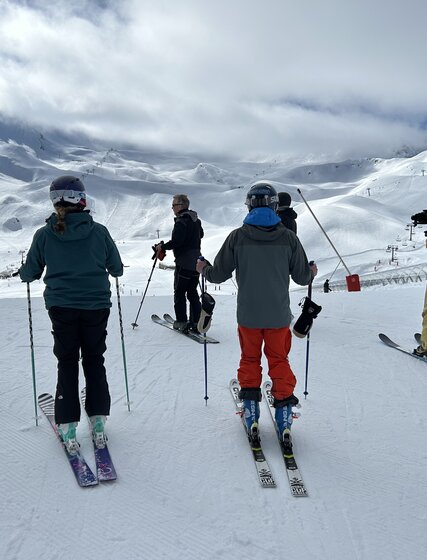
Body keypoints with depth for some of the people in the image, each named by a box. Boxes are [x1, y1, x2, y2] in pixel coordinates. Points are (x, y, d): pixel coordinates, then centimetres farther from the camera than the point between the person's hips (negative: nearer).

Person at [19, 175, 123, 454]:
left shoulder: (44, 234, -5)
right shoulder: (99, 231, -6)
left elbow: (30, 273, 3)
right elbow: (117, 269, 1)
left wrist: (24, 272, 25)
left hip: (62, 308, 0)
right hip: (96, 306, 0)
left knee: (67, 364, 12)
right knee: (95, 361, 14)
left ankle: (68, 427, 12)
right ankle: (99, 422, 18)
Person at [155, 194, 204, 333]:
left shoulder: (181, 222, -17)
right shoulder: (196, 220, 9)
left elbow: (176, 242, -24)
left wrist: (162, 247, -10)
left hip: (184, 263, -8)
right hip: (196, 262, 8)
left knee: (179, 292, 5)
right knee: (193, 293, 13)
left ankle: (181, 322, 8)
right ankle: (196, 322, 12)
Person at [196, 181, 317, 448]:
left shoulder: (237, 236, -9)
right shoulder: (288, 237, -7)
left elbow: (219, 275, -5)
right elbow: (302, 277, -1)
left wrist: (204, 268, 17)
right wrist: (312, 272, 23)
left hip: (248, 315, 0)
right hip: (279, 315, 1)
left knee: (250, 360, 19)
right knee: (280, 361, 16)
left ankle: (252, 415, 22)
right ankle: (284, 419, 16)